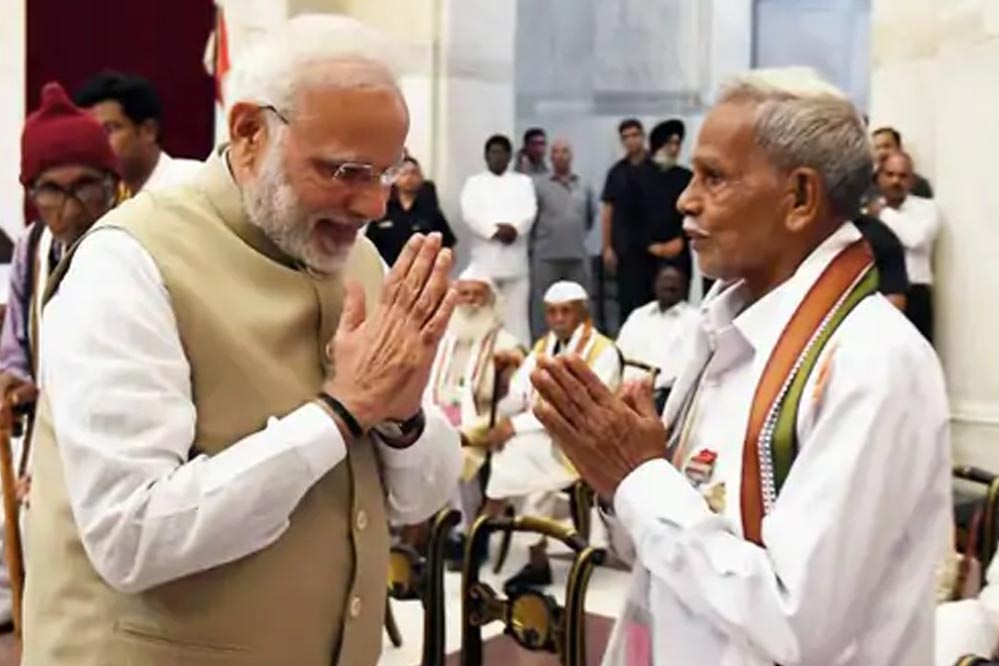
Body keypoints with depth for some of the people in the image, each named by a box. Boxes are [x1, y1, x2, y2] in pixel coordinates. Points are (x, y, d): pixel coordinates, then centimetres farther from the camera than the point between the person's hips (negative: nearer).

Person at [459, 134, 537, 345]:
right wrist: (494, 230, -15)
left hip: (515, 260, 1)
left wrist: (513, 228, -17)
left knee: (517, 317, -2)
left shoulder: (523, 182, 17)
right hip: (486, 259, -1)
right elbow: (470, 213, -2)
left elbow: (529, 212, 2)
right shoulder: (474, 182, 14)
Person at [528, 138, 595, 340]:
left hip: (578, 256, 3)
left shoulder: (584, 186, 8)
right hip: (547, 256, -3)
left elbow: (591, 216, 20)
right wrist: (540, 239, 6)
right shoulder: (538, 184, -3)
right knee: (544, 307, 0)